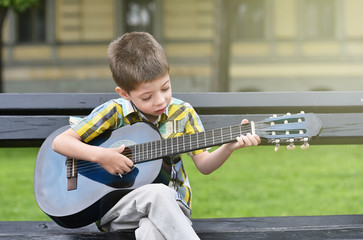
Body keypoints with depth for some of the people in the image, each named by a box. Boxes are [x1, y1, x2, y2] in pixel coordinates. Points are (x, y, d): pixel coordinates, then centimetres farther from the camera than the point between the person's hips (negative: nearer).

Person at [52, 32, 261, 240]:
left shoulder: (182, 113, 4)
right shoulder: (114, 112, -4)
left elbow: (204, 165, 4)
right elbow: (60, 142, -3)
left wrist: (229, 147, -16)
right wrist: (100, 156, -18)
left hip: (171, 206, 1)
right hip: (116, 210, -1)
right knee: (158, 193, -35)